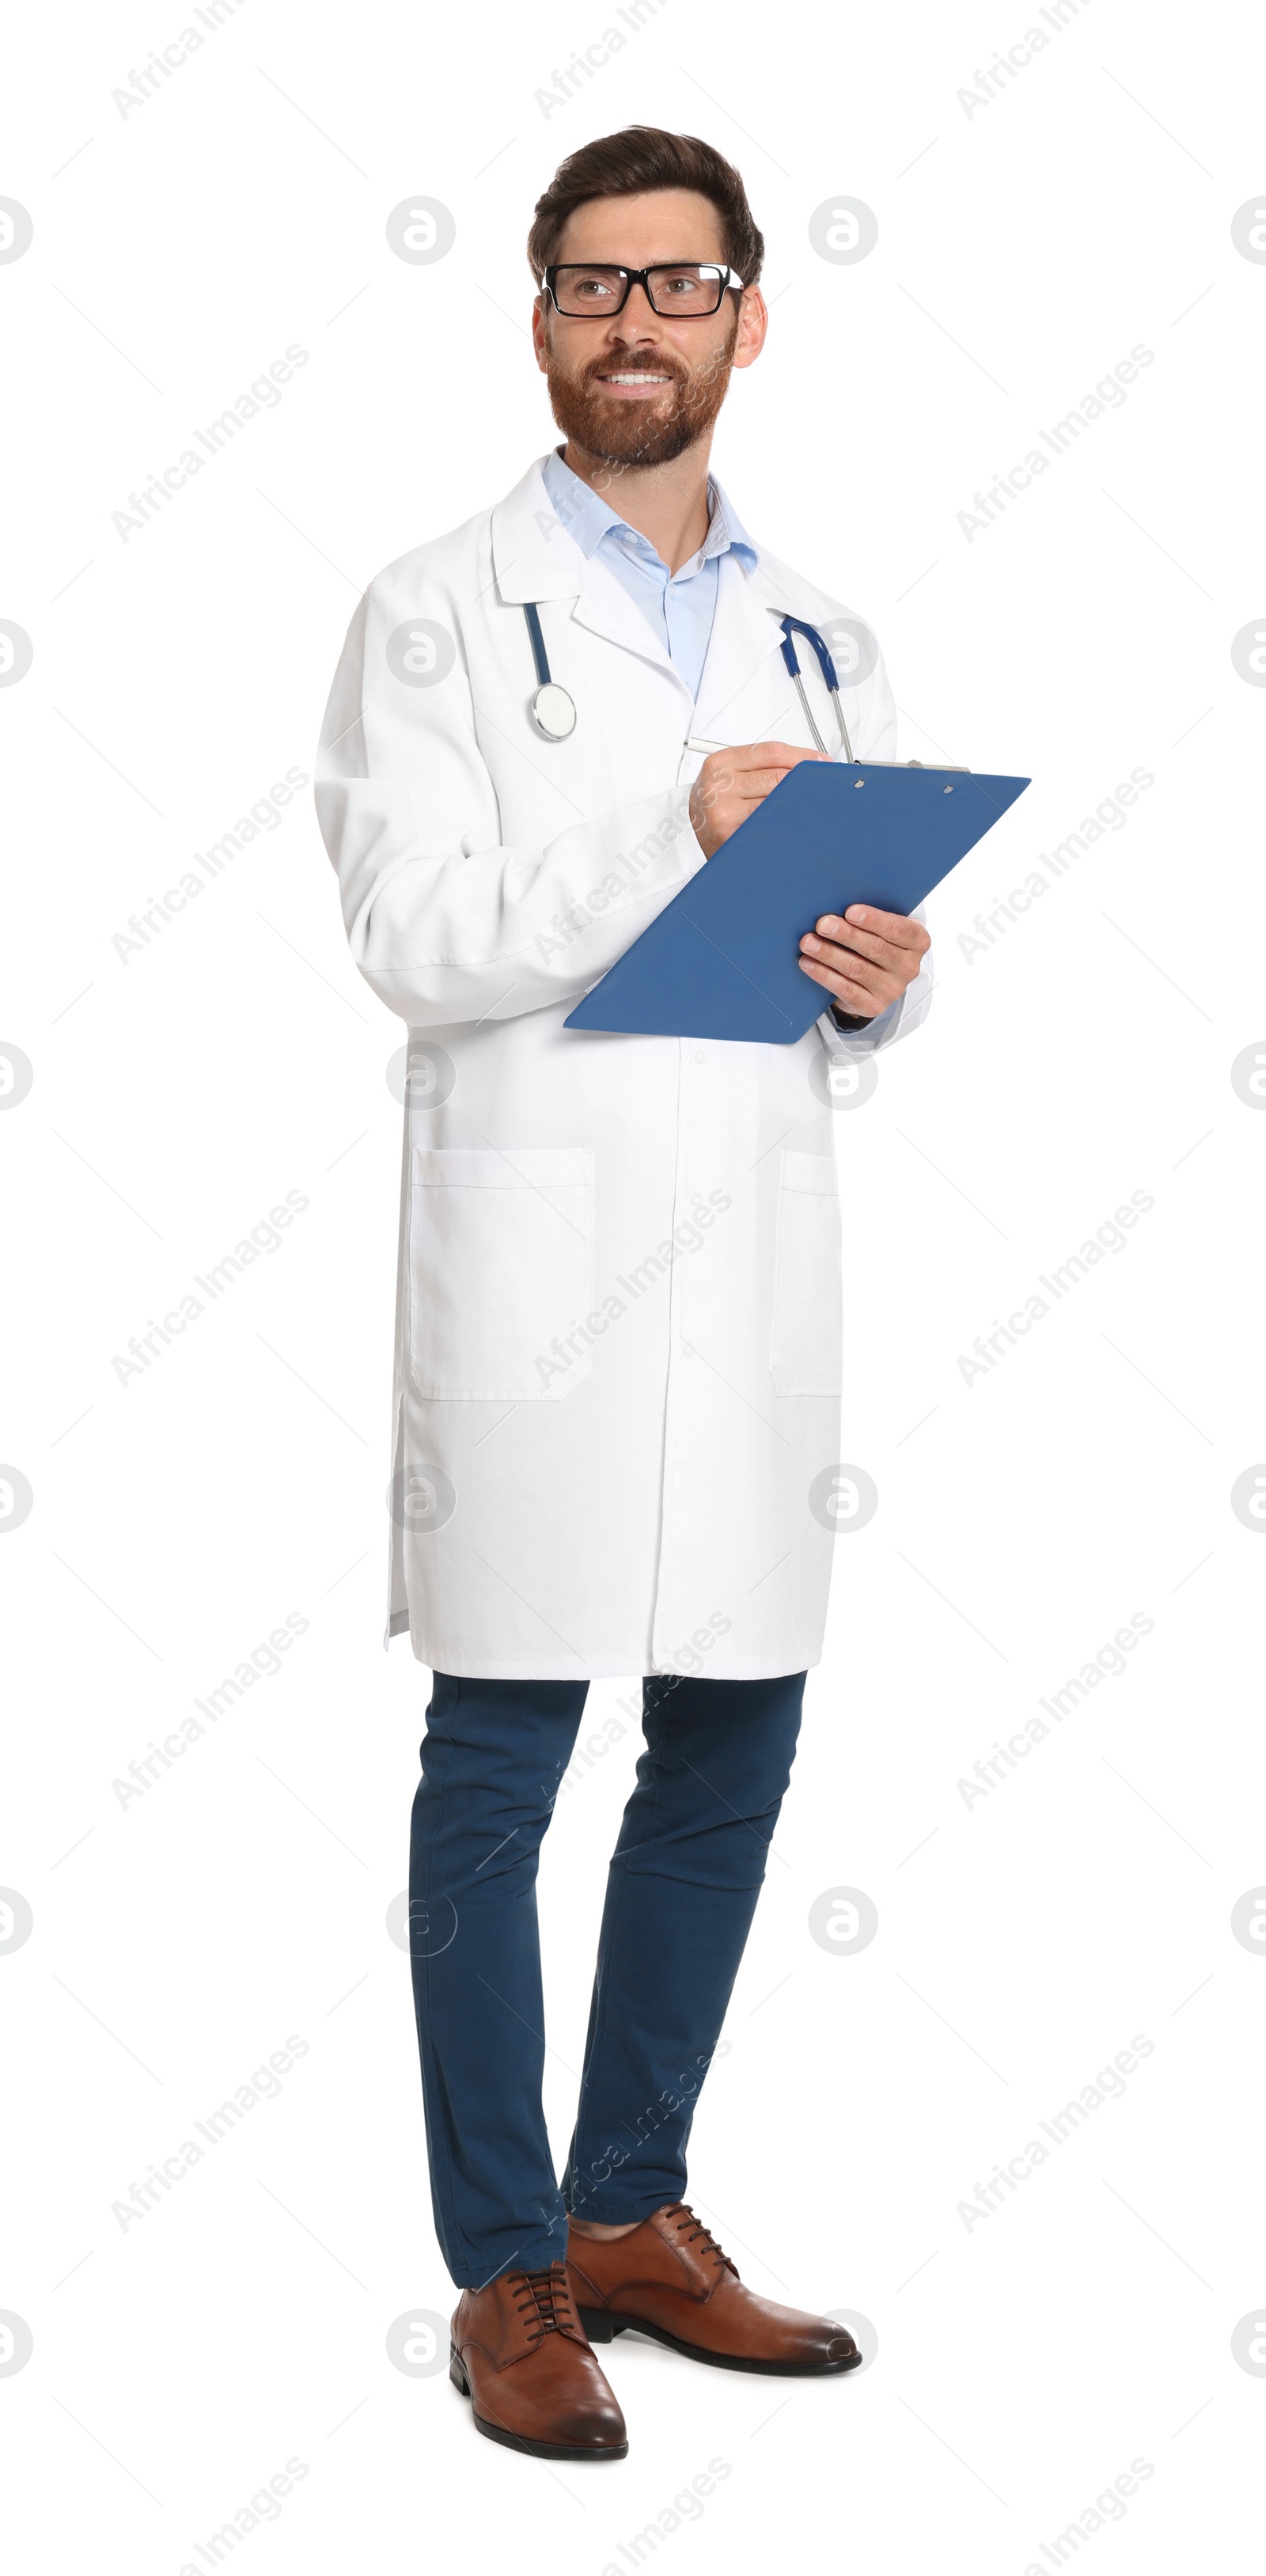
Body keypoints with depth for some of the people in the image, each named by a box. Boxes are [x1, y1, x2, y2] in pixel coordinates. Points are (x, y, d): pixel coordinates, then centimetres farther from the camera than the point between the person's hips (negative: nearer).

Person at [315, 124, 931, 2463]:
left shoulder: (816, 639, 17)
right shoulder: (438, 613, 1)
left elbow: (869, 942, 18)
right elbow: (414, 938, -10)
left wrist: (882, 984, -5)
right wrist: (678, 841, -19)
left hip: (763, 1254, 5)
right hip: (539, 1252, -5)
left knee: (733, 1744, 9)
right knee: (499, 1766, 0)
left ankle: (633, 2208, 24)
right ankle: (508, 2273, 10)